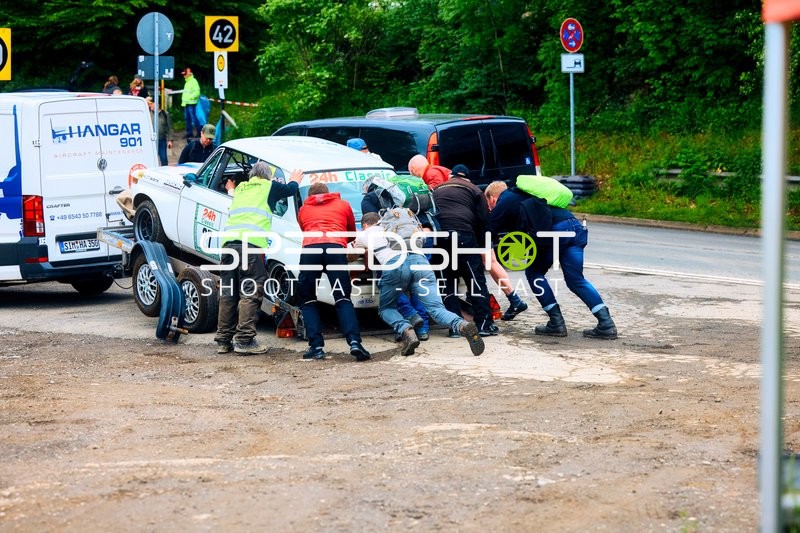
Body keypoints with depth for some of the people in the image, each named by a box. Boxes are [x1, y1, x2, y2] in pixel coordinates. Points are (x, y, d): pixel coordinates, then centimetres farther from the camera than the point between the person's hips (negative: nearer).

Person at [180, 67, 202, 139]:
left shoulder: (193, 81, -10)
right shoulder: (187, 82, 19)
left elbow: (197, 92, -18)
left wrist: (190, 97, -19)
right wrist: (183, 100, 14)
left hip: (191, 103, -10)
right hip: (186, 103, 10)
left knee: (193, 118, -10)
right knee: (187, 119, 10)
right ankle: (189, 133, 16)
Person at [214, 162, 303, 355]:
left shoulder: (240, 188, 28)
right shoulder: (269, 187, 14)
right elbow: (290, 190, 32)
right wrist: (295, 180, 55)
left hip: (229, 241, 5)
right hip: (252, 243, -5)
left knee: (228, 292, 8)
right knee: (251, 293, -5)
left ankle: (223, 340, 10)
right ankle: (244, 340, -12)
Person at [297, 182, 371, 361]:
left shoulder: (303, 209, 31)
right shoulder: (343, 205, 31)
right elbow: (352, 232, 44)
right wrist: (352, 247, 65)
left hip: (309, 248, 0)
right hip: (336, 247, 0)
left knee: (307, 301, 13)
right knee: (343, 300, 3)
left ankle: (316, 346, 0)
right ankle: (354, 342, -18)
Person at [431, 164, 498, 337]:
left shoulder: (437, 190, 28)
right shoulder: (474, 190, 17)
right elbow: (483, 221, 9)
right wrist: (482, 248, 15)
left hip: (439, 237, 3)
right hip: (463, 235, -3)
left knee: (449, 283, 10)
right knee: (476, 280, 3)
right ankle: (485, 325, 0)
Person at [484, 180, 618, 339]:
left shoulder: (503, 204, 12)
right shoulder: (519, 196, 35)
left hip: (555, 231, -7)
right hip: (576, 227, 7)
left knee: (534, 273, 12)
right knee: (576, 280, 11)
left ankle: (557, 323, 5)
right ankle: (606, 324, -1)